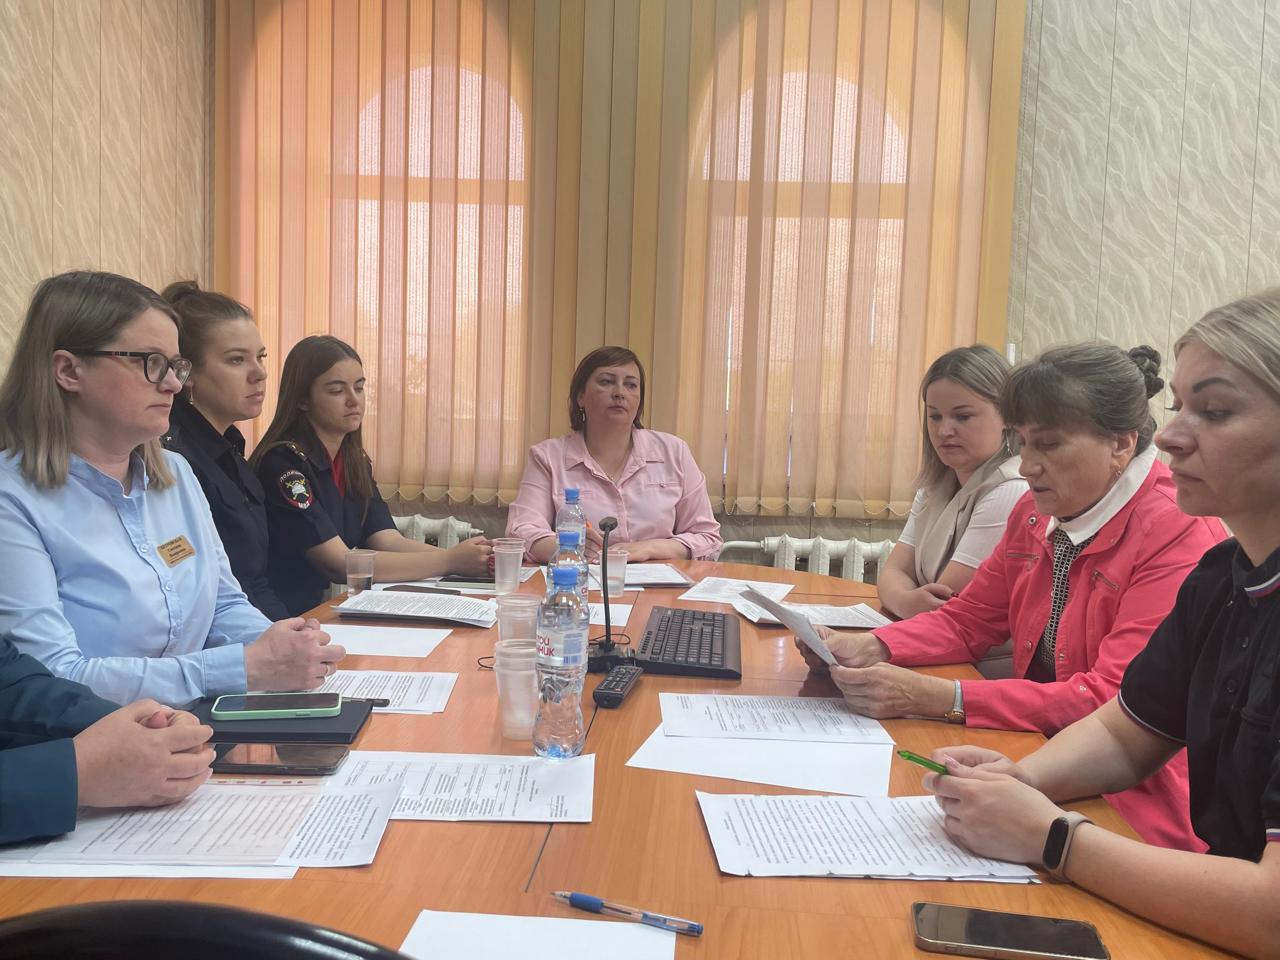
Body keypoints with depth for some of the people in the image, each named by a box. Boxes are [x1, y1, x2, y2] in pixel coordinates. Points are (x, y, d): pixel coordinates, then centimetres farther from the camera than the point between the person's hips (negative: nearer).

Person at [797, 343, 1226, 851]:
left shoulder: (1181, 534, -18)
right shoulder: (1036, 513, 6)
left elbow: (1114, 702, -24)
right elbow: (966, 620, 12)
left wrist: (938, 698, -30)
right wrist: (872, 647, -9)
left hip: (1137, 812, -6)